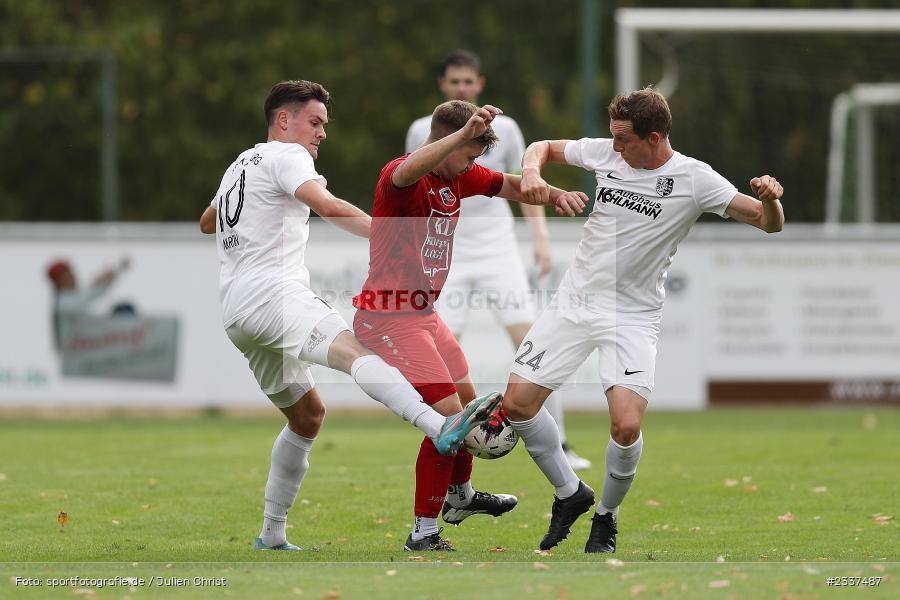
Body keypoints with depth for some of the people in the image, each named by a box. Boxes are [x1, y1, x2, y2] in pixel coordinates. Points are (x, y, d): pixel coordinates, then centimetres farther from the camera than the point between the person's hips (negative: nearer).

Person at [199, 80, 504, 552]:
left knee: (307, 414, 21)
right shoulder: (286, 155, 1)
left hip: (235, 313, 10)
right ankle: (442, 428, -58)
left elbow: (207, 222, 47)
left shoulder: (240, 164, 29)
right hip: (272, 292, -10)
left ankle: (271, 536, 22)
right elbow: (324, 203, -19)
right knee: (357, 352, -32)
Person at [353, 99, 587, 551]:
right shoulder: (400, 176, -21)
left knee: (467, 400, 24)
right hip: (388, 319, -10)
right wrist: (464, 133, -59)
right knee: (449, 415, -15)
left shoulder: (459, 177, 5)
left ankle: (460, 496, 48)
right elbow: (409, 171, -46)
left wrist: (555, 194, -6)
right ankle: (423, 534, -7)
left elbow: (511, 186, 15)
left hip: (423, 312, 10)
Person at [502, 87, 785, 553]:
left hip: (633, 317, -4)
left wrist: (770, 198, -34)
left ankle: (606, 516, 8)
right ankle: (570, 494, 19)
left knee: (626, 427, -20)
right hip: (574, 300, 4)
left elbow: (769, 223, -11)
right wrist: (531, 172, -7)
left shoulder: (694, 179, -11)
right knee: (517, 403, -3)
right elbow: (543, 147, 15)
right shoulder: (605, 153, -1)